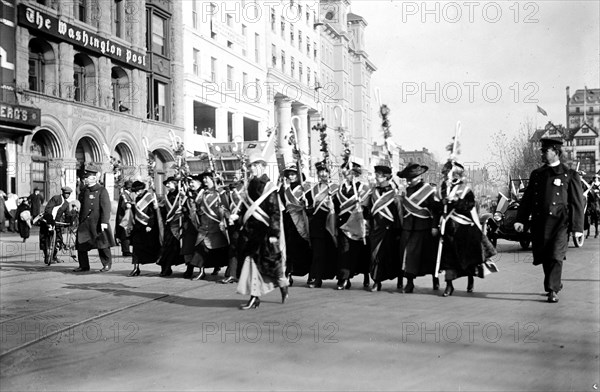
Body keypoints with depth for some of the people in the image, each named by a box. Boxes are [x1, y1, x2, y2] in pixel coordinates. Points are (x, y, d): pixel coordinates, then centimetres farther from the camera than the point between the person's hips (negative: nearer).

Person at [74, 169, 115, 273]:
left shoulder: (102, 190, -5)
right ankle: (84, 266, 16)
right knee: (81, 244, 4)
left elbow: (106, 207, -12)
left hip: (97, 223, -6)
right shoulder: (84, 191, 14)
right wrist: (80, 221, 17)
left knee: (102, 244, 0)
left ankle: (107, 264, 15)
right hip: (84, 223, 6)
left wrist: (104, 222, -20)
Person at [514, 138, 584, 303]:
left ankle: (552, 290, -1)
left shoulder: (570, 175, 2)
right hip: (539, 223, 4)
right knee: (544, 258, 9)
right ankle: (556, 284, 29)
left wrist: (577, 227, -4)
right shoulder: (536, 174, 14)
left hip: (559, 223, -4)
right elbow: (527, 199, 12)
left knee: (555, 257, -10)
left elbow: (577, 203, 1)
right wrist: (521, 220, 1)